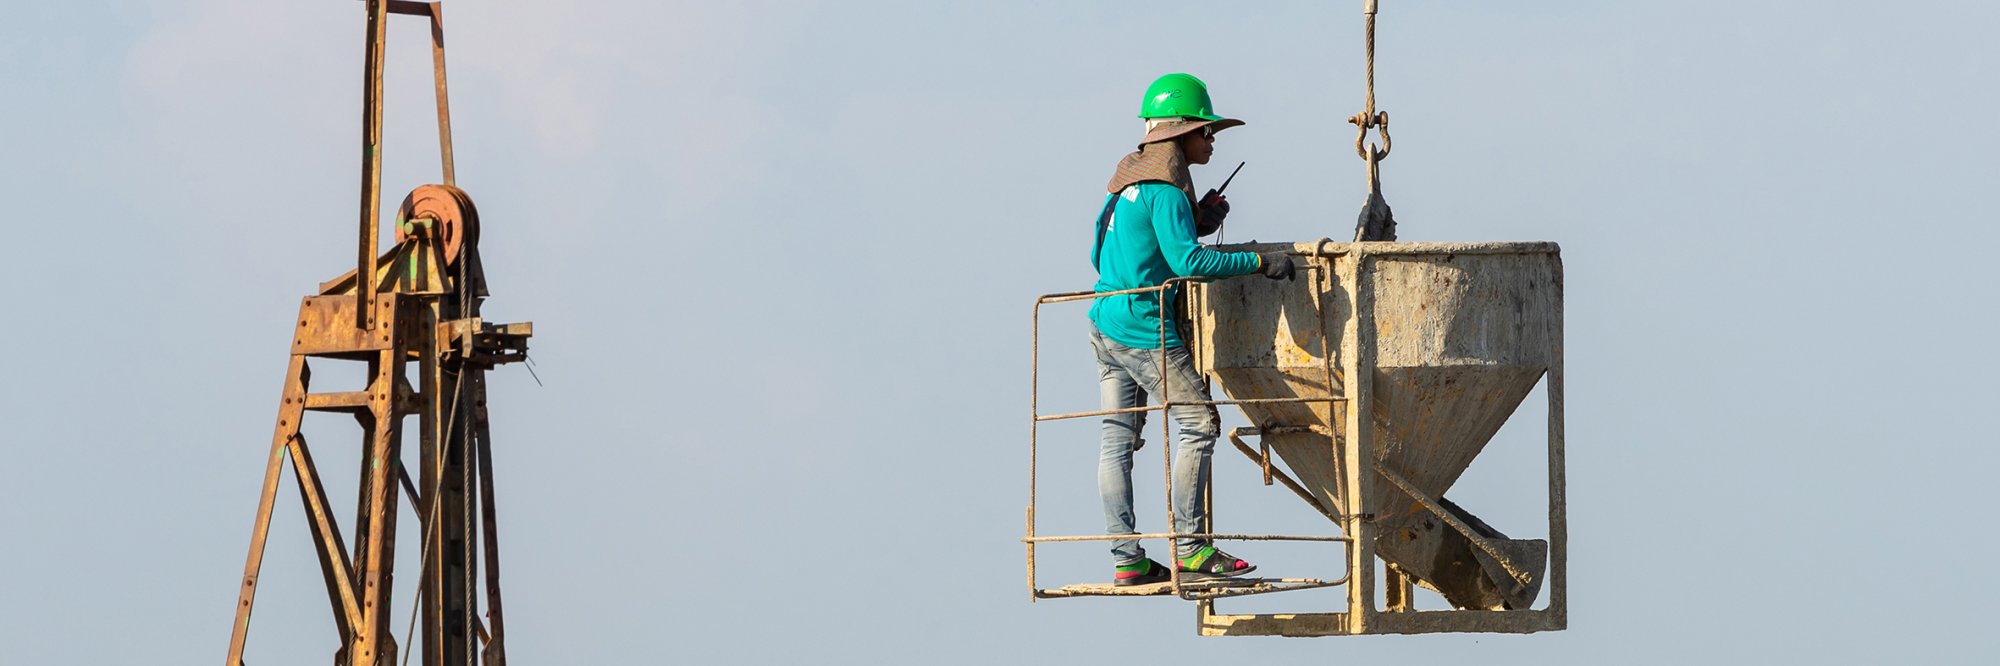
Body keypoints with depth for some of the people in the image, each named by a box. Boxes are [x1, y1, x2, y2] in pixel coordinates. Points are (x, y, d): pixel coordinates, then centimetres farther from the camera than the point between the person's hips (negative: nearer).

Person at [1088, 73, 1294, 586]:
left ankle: (1126, 559, 6)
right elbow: (1187, 261, -24)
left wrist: (1197, 222, 16)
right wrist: (1259, 262, -21)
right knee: (1198, 424, -3)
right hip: (1145, 331, -9)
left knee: (1119, 438, 6)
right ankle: (1188, 547, -4)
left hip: (1105, 326, 9)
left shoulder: (1131, 179, 14)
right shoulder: (1164, 188, -15)